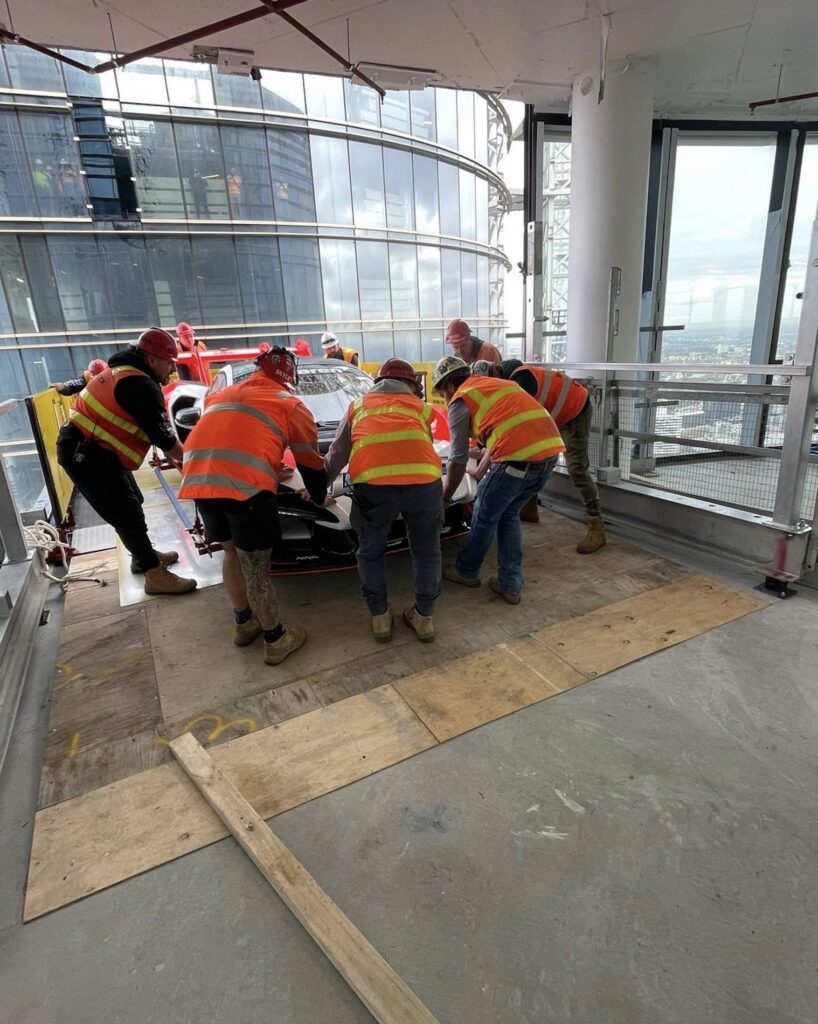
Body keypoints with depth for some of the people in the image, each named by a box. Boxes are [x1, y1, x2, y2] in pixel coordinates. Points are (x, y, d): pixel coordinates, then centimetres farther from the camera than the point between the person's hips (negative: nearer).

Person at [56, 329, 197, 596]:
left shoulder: (124, 373, 14)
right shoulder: (142, 386, -20)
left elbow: (149, 428, 17)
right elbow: (161, 435, -19)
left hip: (86, 449, 11)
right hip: (86, 456, -11)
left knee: (132, 502, 19)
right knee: (127, 513, -7)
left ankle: (143, 556, 33)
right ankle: (156, 575, -1)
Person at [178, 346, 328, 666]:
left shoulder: (221, 396, 29)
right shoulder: (290, 404, 16)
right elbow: (310, 460, 20)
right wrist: (319, 497, 37)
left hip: (198, 479, 5)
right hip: (246, 482, -5)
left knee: (232, 553, 25)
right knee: (256, 566, 8)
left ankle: (243, 623, 42)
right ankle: (276, 639, 26)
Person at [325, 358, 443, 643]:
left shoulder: (359, 405, 32)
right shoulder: (420, 407, 30)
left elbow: (337, 455, 33)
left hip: (373, 483, 0)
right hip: (423, 480, 1)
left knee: (371, 553, 24)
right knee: (427, 552, 23)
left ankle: (380, 616, 33)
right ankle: (424, 617, 35)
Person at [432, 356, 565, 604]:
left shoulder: (460, 400, 6)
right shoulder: (498, 383, 28)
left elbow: (458, 460, 7)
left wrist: (444, 497, 22)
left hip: (519, 458, -7)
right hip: (550, 451, 7)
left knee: (485, 516, 16)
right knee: (509, 515, 23)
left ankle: (467, 571, 36)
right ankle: (510, 585, 25)